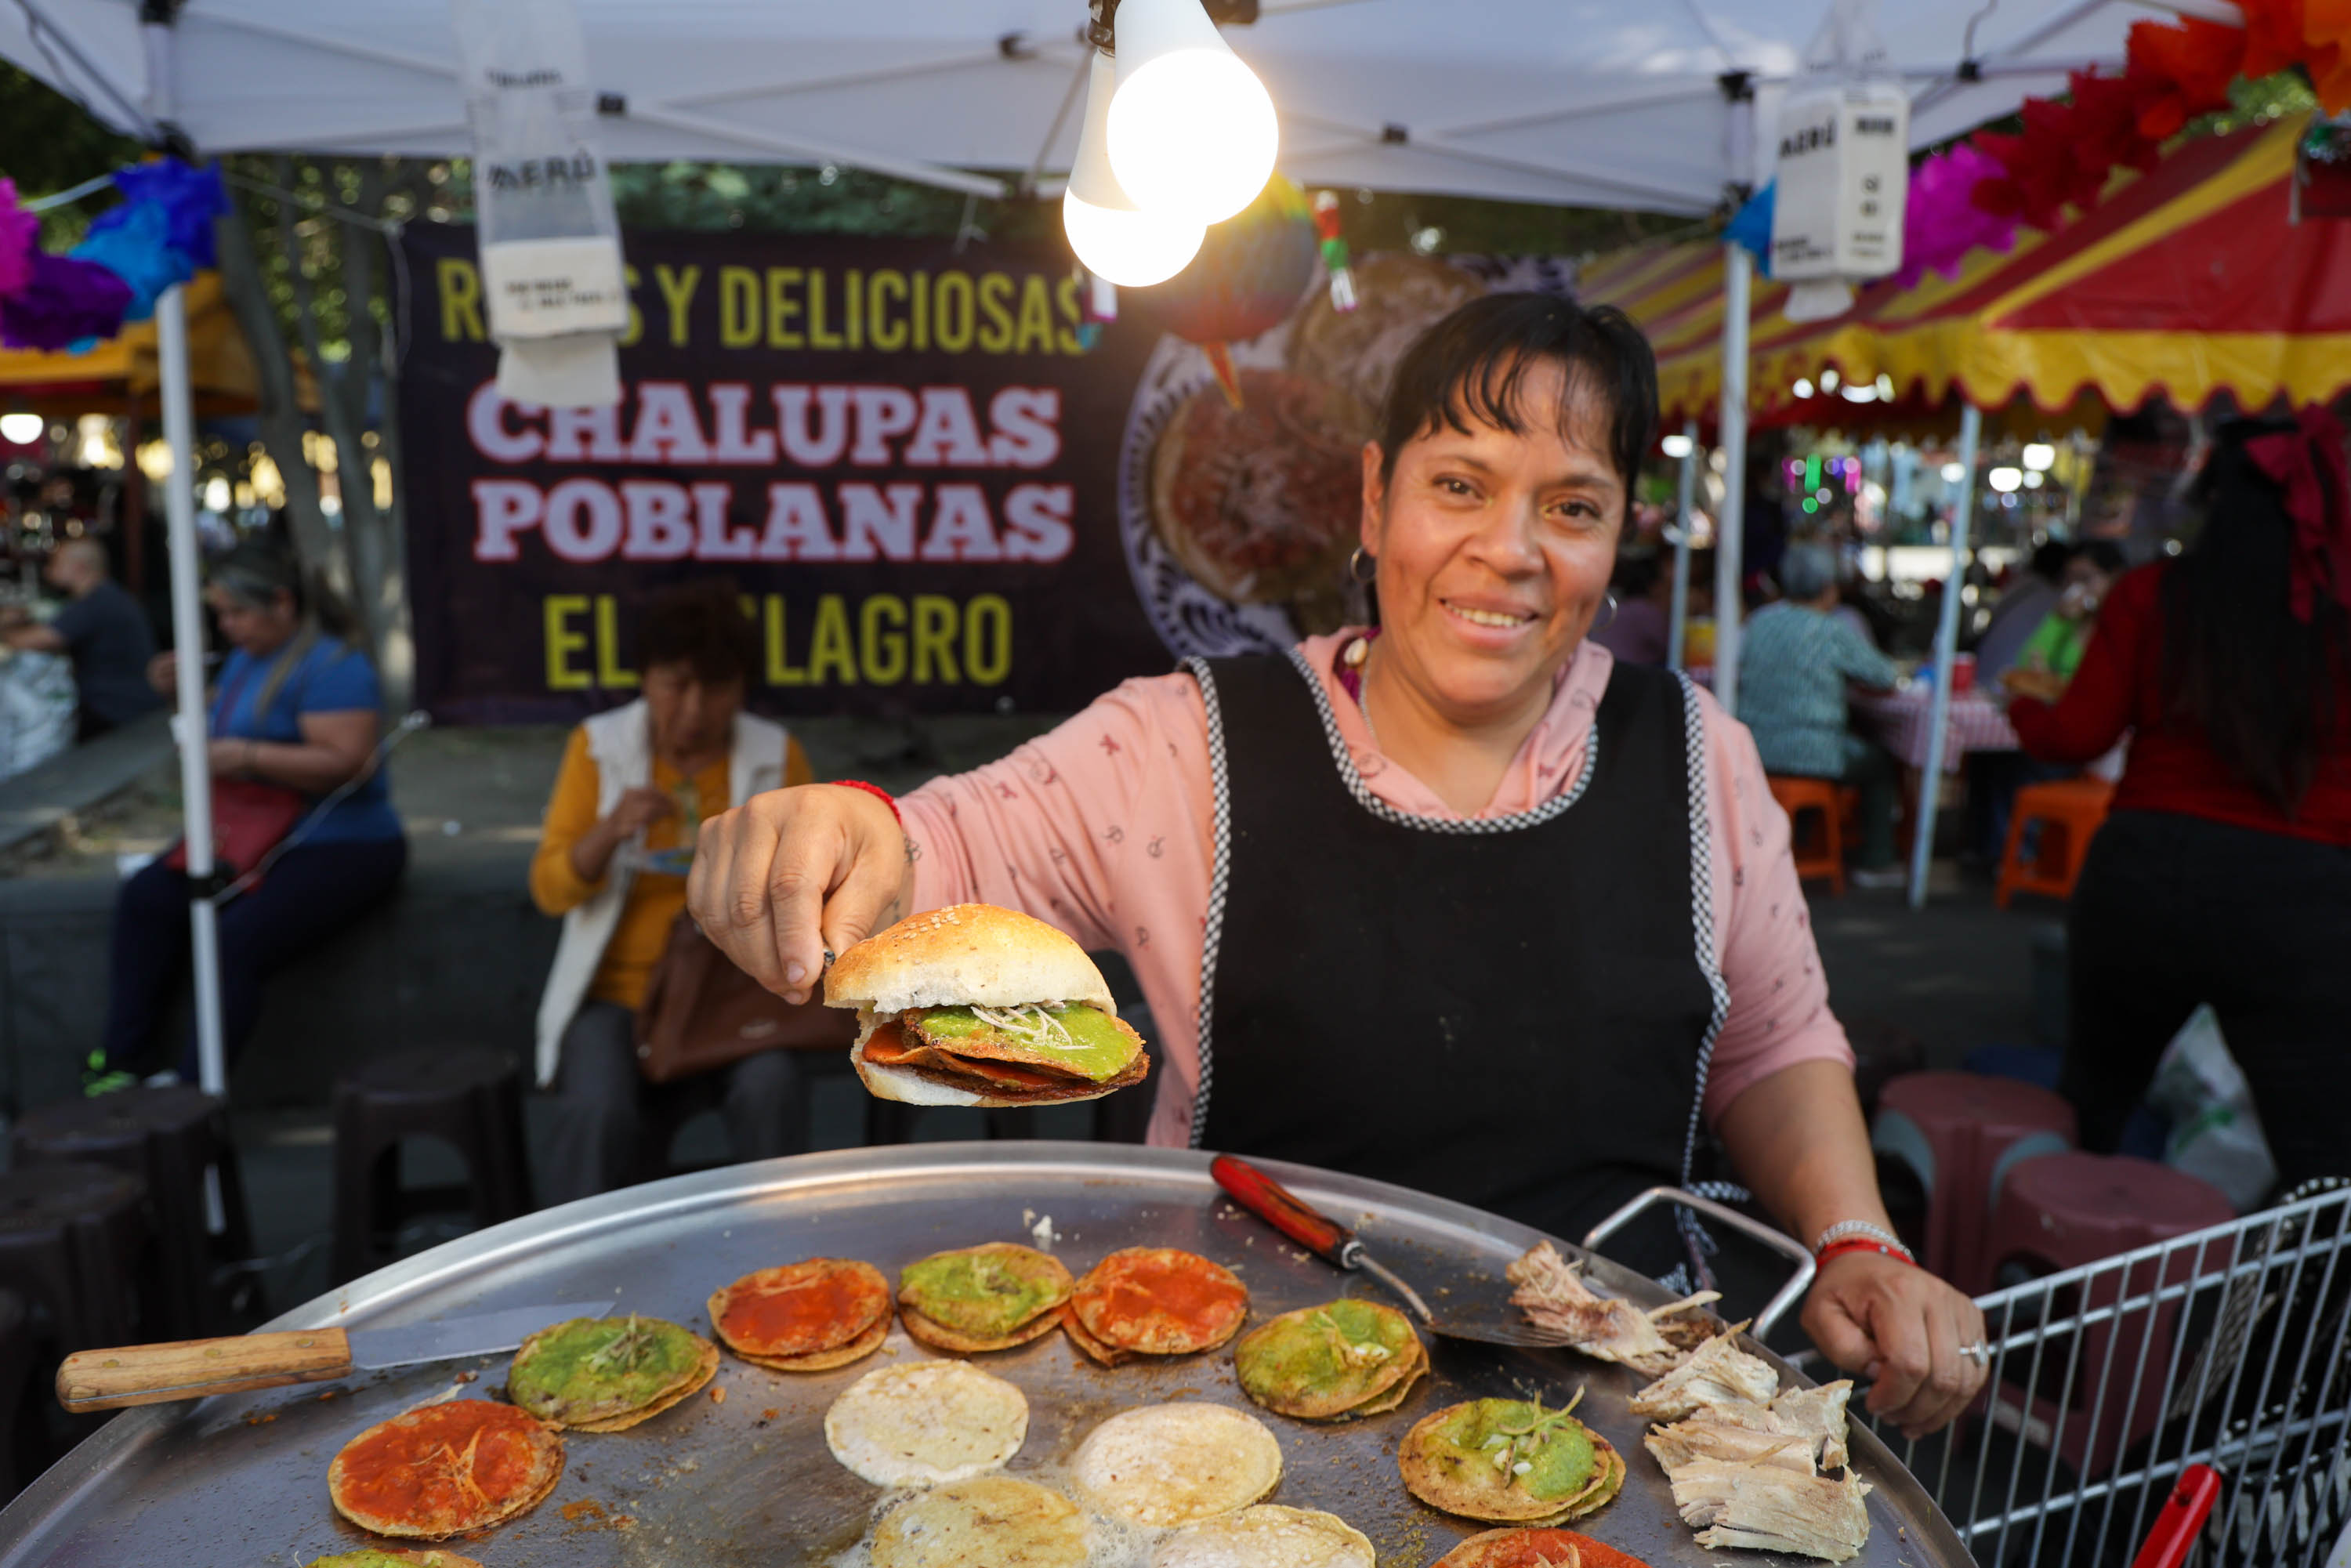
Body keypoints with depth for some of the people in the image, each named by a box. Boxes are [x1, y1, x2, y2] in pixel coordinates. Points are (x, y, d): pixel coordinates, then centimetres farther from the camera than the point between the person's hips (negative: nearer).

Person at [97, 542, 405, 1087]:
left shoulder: (330, 665, -16)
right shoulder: (246, 656, 14)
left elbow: (346, 762, -25)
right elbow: (226, 724, 27)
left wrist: (249, 756, -28)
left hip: (340, 847, -10)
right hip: (251, 835, 10)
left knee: (237, 940, -26)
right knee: (145, 897, -2)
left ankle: (191, 1094, -16)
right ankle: (124, 1060, 2)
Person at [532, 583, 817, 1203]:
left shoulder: (777, 755, 5)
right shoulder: (598, 746, 3)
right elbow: (551, 890, 0)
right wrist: (611, 831, -19)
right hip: (619, 991, 0)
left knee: (770, 1089, -29)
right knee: (600, 1111, -29)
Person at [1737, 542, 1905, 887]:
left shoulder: (1761, 619, 6)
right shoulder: (1836, 630, -11)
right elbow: (1883, 677, -2)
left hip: (1755, 751, 6)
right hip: (1809, 757, -6)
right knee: (1881, 761, 22)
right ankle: (1874, 862, 26)